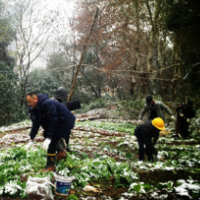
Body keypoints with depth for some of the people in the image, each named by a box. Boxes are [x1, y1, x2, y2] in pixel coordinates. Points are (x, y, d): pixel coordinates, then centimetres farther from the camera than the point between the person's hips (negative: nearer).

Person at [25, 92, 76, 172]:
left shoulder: (48, 104, -31)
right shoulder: (35, 108, -2)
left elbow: (53, 121, -32)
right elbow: (36, 124, 1)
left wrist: (48, 138, -34)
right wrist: (31, 139, -3)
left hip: (65, 122, -10)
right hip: (57, 123, 10)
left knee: (51, 141, -15)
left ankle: (50, 166, -4)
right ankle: (61, 152, 33)